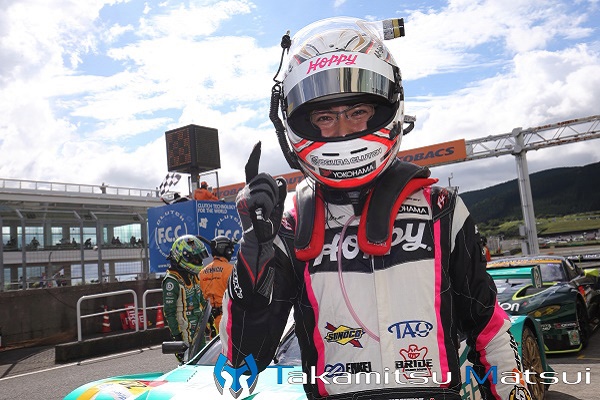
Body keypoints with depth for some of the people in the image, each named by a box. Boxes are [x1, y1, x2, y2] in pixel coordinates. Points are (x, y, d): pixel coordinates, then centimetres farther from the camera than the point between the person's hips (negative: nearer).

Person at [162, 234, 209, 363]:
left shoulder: (193, 275, 8)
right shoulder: (172, 281, -18)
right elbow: (169, 312, -17)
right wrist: (176, 335, -18)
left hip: (199, 326, 9)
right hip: (186, 330, -9)